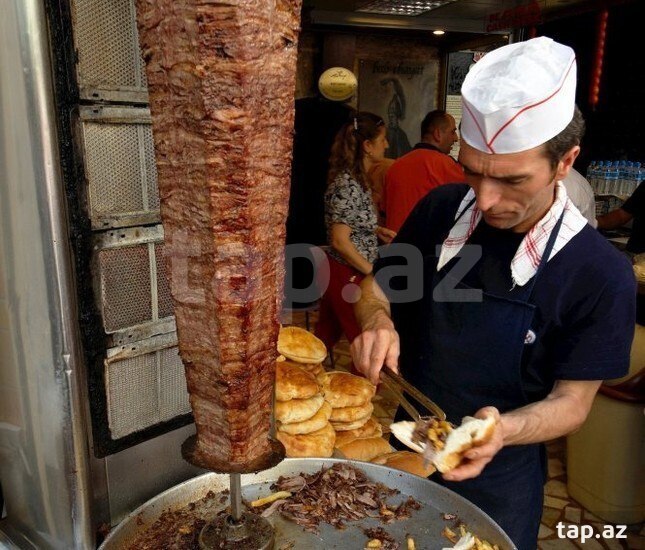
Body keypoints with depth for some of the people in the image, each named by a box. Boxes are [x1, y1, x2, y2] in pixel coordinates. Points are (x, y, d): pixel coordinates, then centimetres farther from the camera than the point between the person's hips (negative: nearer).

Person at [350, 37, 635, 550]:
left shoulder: (601, 275, -22)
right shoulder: (442, 209, -12)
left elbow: (571, 402, -14)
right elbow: (376, 289, 0)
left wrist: (501, 430, -33)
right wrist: (378, 322, -22)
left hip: (494, 480, -3)